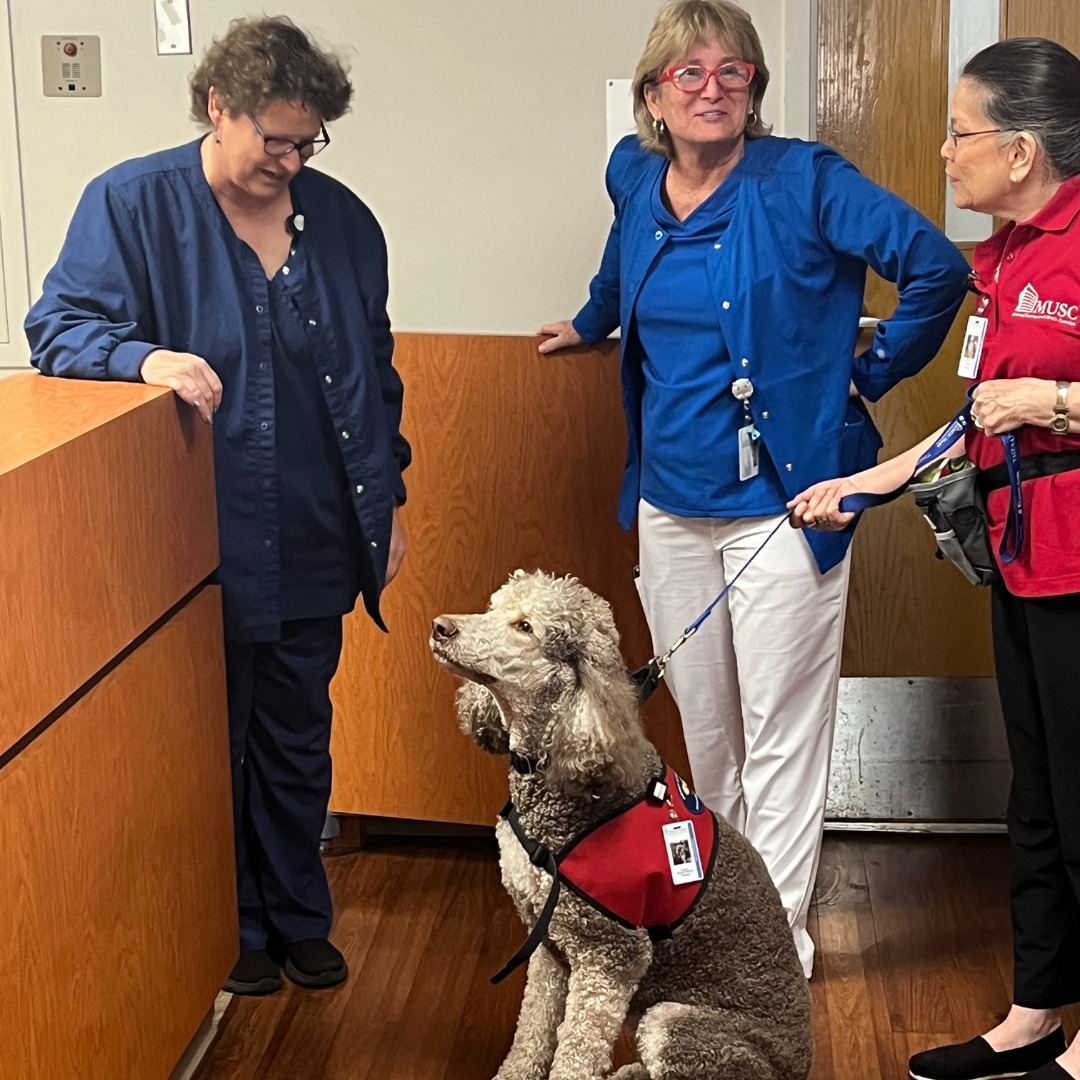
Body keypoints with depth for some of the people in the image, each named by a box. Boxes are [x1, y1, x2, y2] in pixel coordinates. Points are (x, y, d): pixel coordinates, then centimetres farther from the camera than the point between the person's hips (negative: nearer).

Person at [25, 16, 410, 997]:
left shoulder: (341, 218, 6)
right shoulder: (132, 204, -8)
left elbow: (375, 371, 15)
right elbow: (58, 326, -9)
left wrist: (388, 496, 14)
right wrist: (144, 356, -29)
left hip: (313, 548, 4)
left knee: (298, 742, 16)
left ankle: (301, 917, 34)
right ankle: (233, 929, 29)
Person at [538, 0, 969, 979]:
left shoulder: (804, 182, -11)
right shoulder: (635, 179, 6)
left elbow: (936, 266, -11)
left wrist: (871, 375, -5)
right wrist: (592, 322, 42)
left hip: (780, 503, -5)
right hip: (670, 504, 5)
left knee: (781, 740, 1)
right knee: (702, 728, 16)